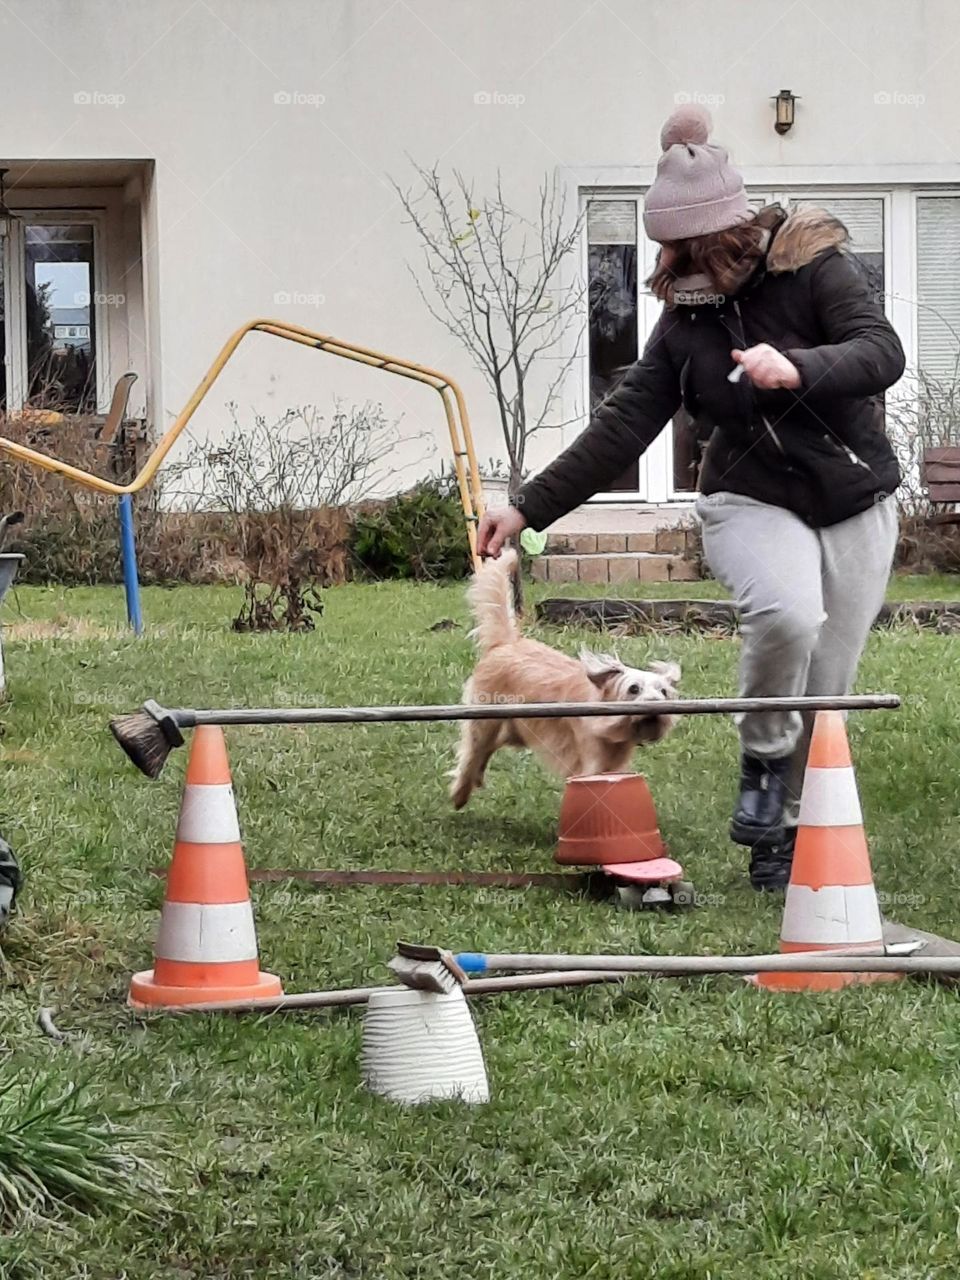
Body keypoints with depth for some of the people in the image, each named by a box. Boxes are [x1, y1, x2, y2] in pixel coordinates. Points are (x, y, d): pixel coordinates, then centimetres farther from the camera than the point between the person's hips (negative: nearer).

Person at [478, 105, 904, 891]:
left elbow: (883, 352, -25)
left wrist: (798, 368, -44)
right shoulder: (686, 319, -1)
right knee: (786, 611, -33)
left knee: (826, 690, 1)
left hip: (855, 509, 0)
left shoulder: (815, 267, -11)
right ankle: (765, 759, -9)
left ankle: (784, 830, 21)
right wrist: (529, 509, -6)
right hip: (752, 504, 0)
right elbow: (622, 428, -1)